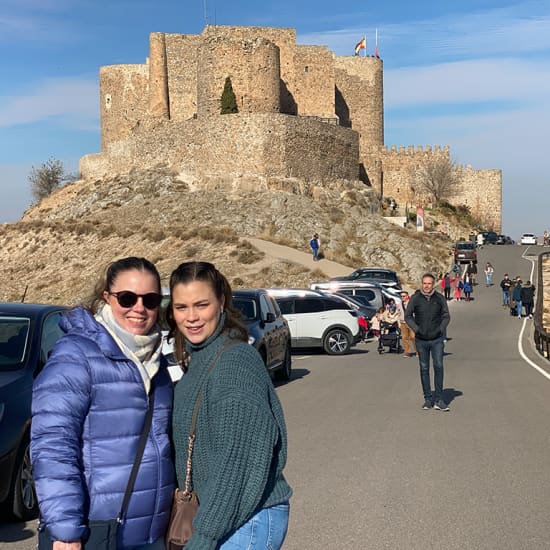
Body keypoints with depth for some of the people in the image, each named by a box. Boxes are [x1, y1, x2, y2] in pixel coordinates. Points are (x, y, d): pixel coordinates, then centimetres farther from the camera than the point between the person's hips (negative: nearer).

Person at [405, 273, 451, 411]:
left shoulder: (440, 298, 1)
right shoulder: (415, 298, -1)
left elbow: (446, 316, 10)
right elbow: (408, 316, 5)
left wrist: (440, 329, -5)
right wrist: (417, 329, -6)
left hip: (437, 339, 0)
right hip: (421, 340, 0)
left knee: (439, 367, -7)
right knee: (424, 369, 6)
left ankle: (438, 400, -1)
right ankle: (428, 399, 14)